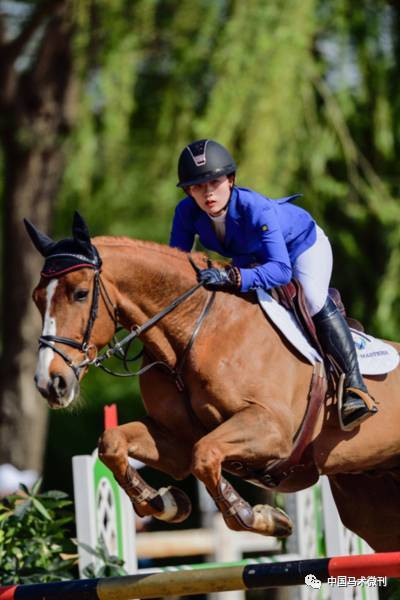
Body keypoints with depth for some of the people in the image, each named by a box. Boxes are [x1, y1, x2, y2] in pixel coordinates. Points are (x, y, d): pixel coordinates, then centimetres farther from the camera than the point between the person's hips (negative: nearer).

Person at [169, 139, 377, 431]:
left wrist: (230, 277, -64)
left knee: (315, 302, -28)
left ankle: (356, 388, -25)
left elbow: (280, 269, -52)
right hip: (251, 256, 7)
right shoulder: (187, 212, -29)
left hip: (302, 243, -7)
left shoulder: (256, 209, -44)